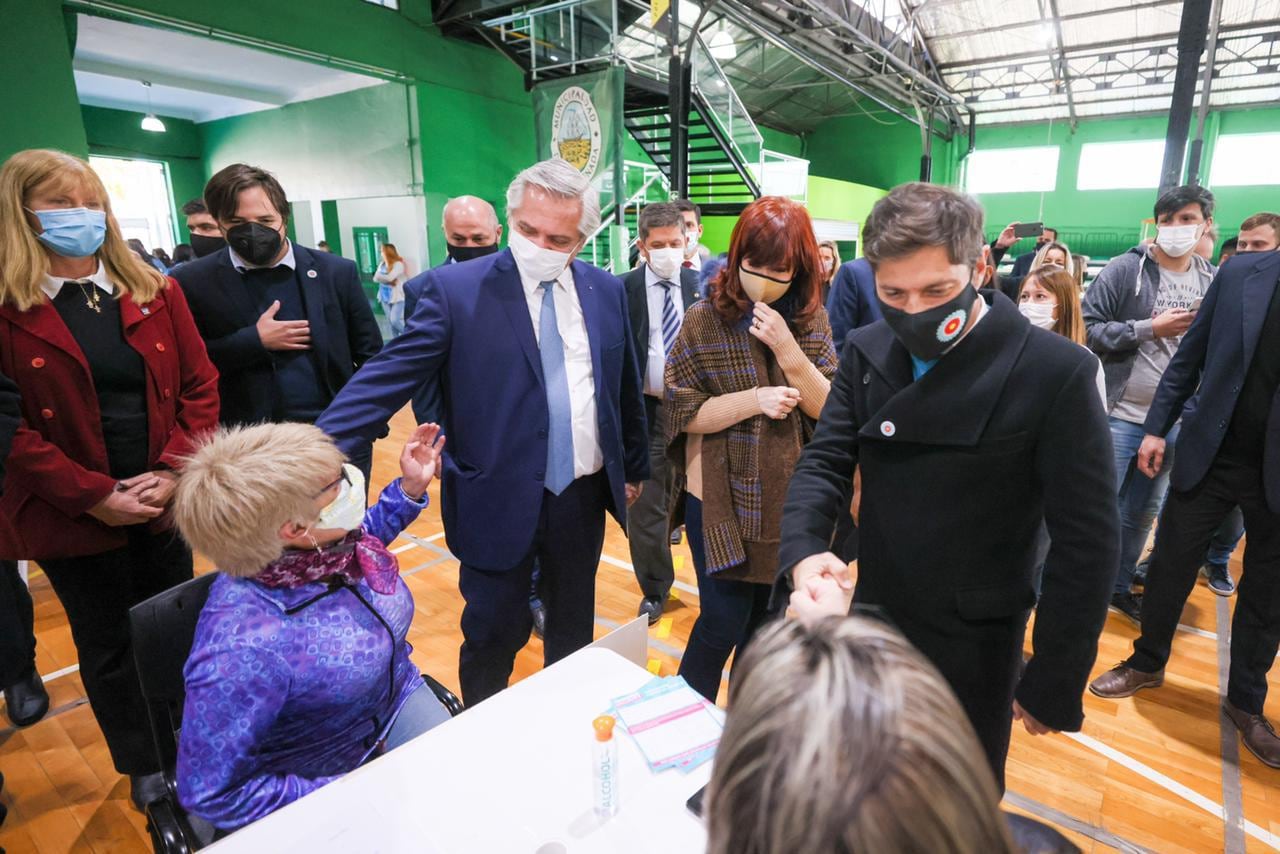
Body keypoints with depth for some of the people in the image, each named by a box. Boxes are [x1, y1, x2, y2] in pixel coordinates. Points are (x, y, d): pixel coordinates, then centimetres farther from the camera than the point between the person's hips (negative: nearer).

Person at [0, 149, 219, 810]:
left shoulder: (156, 292, 3)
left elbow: (199, 388, 0)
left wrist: (173, 471, -12)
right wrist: (93, 496, -16)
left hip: (165, 503, 2)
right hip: (72, 516, -2)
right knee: (108, 648, 14)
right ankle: (143, 769, 35)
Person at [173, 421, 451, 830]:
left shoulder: (330, 542, -18)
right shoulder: (245, 648, -37)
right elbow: (209, 792, -26)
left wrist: (410, 487, -2)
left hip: (399, 698, 6)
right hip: (324, 776, -5)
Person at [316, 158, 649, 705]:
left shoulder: (607, 291, 2)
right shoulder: (456, 289, -10)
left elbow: (625, 387, 11)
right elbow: (390, 374, -16)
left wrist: (633, 467, 18)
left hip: (584, 497, 4)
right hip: (499, 502, -4)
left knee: (574, 630, 22)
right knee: (492, 639, 11)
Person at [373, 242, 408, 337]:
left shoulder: (398, 264, -12)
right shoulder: (382, 264, 9)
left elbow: (390, 277, -22)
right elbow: (375, 278, -1)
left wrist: (380, 276, -5)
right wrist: (389, 281, -15)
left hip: (398, 297, -7)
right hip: (385, 297, 7)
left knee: (395, 320, -15)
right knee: (390, 321, 10)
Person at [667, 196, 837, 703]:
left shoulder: (812, 319, 1)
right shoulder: (704, 320, -8)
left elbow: (828, 408, -5)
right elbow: (683, 413, -10)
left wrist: (787, 349, -19)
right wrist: (753, 399, -22)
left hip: (787, 501, 4)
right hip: (720, 499, -3)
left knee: (764, 622, 17)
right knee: (723, 622, 3)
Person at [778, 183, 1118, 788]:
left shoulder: (1057, 373, -18)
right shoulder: (865, 352, -4)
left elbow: (1086, 540, -14)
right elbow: (825, 460, -7)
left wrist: (1054, 683, -11)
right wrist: (802, 552, -26)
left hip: (973, 646, -4)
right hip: (871, 622, 4)